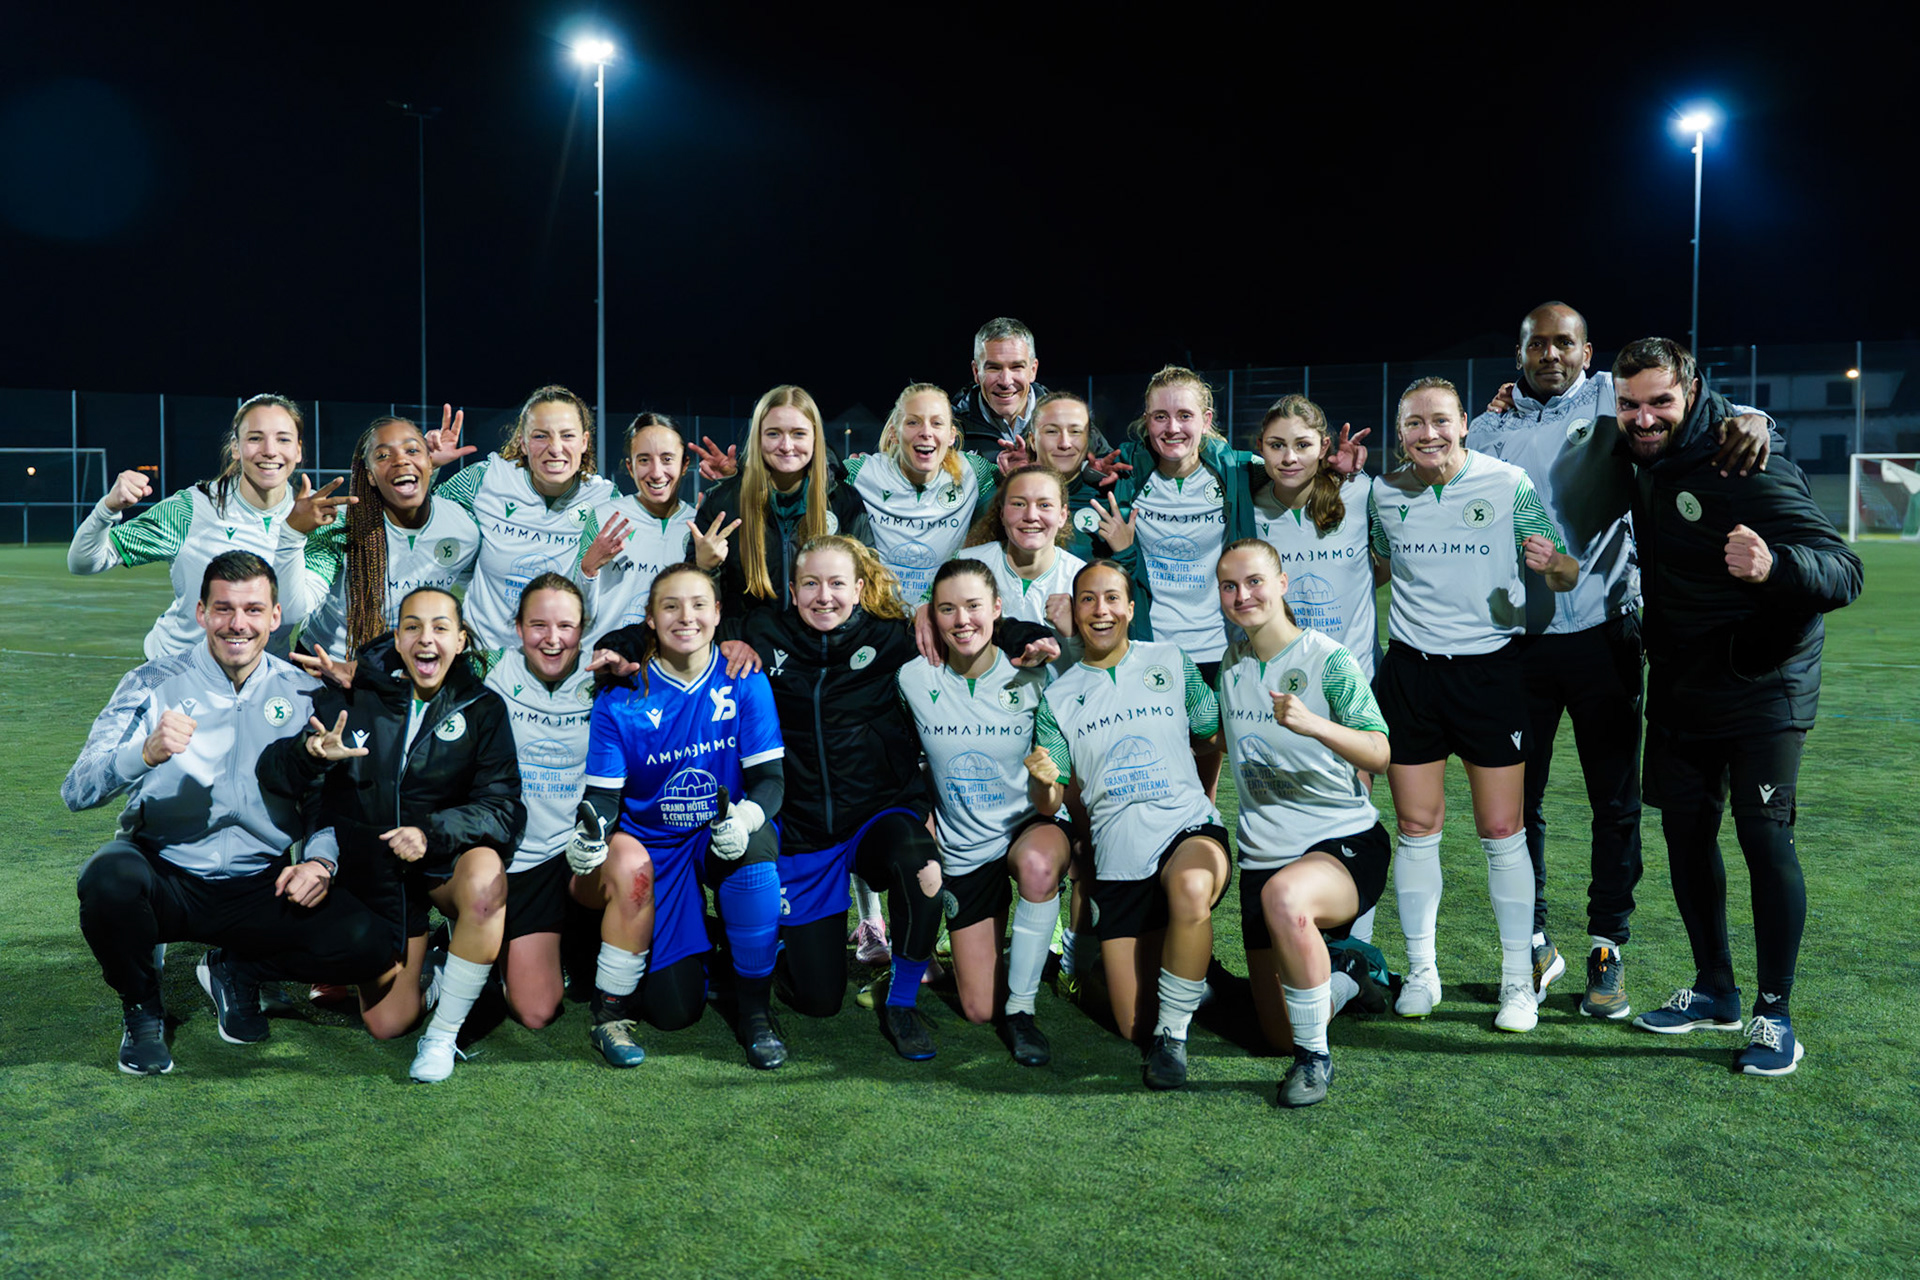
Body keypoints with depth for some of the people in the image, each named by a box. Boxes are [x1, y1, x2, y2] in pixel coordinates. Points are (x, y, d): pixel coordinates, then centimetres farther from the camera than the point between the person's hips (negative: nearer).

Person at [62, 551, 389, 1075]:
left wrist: (321, 860, -15)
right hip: (163, 876, -1)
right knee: (109, 877, -36)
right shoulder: (154, 684, -3)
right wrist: (145, 753, -33)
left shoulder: (303, 695, 3)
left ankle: (236, 971, 10)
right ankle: (141, 1007, -2)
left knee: (365, 945, -23)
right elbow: (77, 791, -12)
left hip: (262, 888, 1)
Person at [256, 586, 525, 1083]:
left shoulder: (482, 708, -6)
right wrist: (312, 753, -33)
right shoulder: (352, 696, -5)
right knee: (387, 1024, -3)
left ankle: (444, 1034, -19)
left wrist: (432, 832, -31)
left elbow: (503, 807, -13)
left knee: (485, 872, -38)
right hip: (371, 870, 1)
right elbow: (272, 772, -9)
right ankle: (424, 962, 33)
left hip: (447, 861, -1)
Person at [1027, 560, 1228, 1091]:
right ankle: (1188, 972, 36)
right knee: (1134, 1026, 0)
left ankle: (1173, 1034, -19)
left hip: (1188, 826, -2)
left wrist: (1205, 795, 8)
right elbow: (1049, 805, 5)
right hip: (1118, 855, 2)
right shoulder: (1058, 697, 7)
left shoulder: (1171, 662, 6)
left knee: (1191, 888, -41)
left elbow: (1212, 736, 17)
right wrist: (1044, 782, -16)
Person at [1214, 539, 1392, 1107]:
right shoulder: (1230, 663, 6)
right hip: (1263, 857, 6)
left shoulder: (1327, 659, -10)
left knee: (1284, 896, -42)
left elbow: (1379, 754, -21)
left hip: (1345, 844, -6)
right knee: (1281, 1033, 7)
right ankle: (1348, 967, 40)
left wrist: (1312, 724, -38)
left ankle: (1315, 1058, -21)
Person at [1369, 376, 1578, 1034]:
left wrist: (1555, 565, -24)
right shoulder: (1384, 492, 2)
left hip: (1490, 667, -2)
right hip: (1410, 669, 2)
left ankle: (1518, 980, 13)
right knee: (1416, 828, 6)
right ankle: (1421, 972, 19)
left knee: (1502, 832, 0)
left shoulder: (1509, 484, -6)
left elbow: (1565, 576, -3)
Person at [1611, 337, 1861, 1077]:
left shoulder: (1746, 466, -22)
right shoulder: (1644, 459, 0)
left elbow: (1844, 571, -28)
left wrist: (1774, 566, -49)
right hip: (1680, 687, 7)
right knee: (1685, 830, 10)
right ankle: (1714, 992, 25)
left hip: (1760, 686, -7)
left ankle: (1775, 1016, 6)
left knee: (1764, 837, -7)